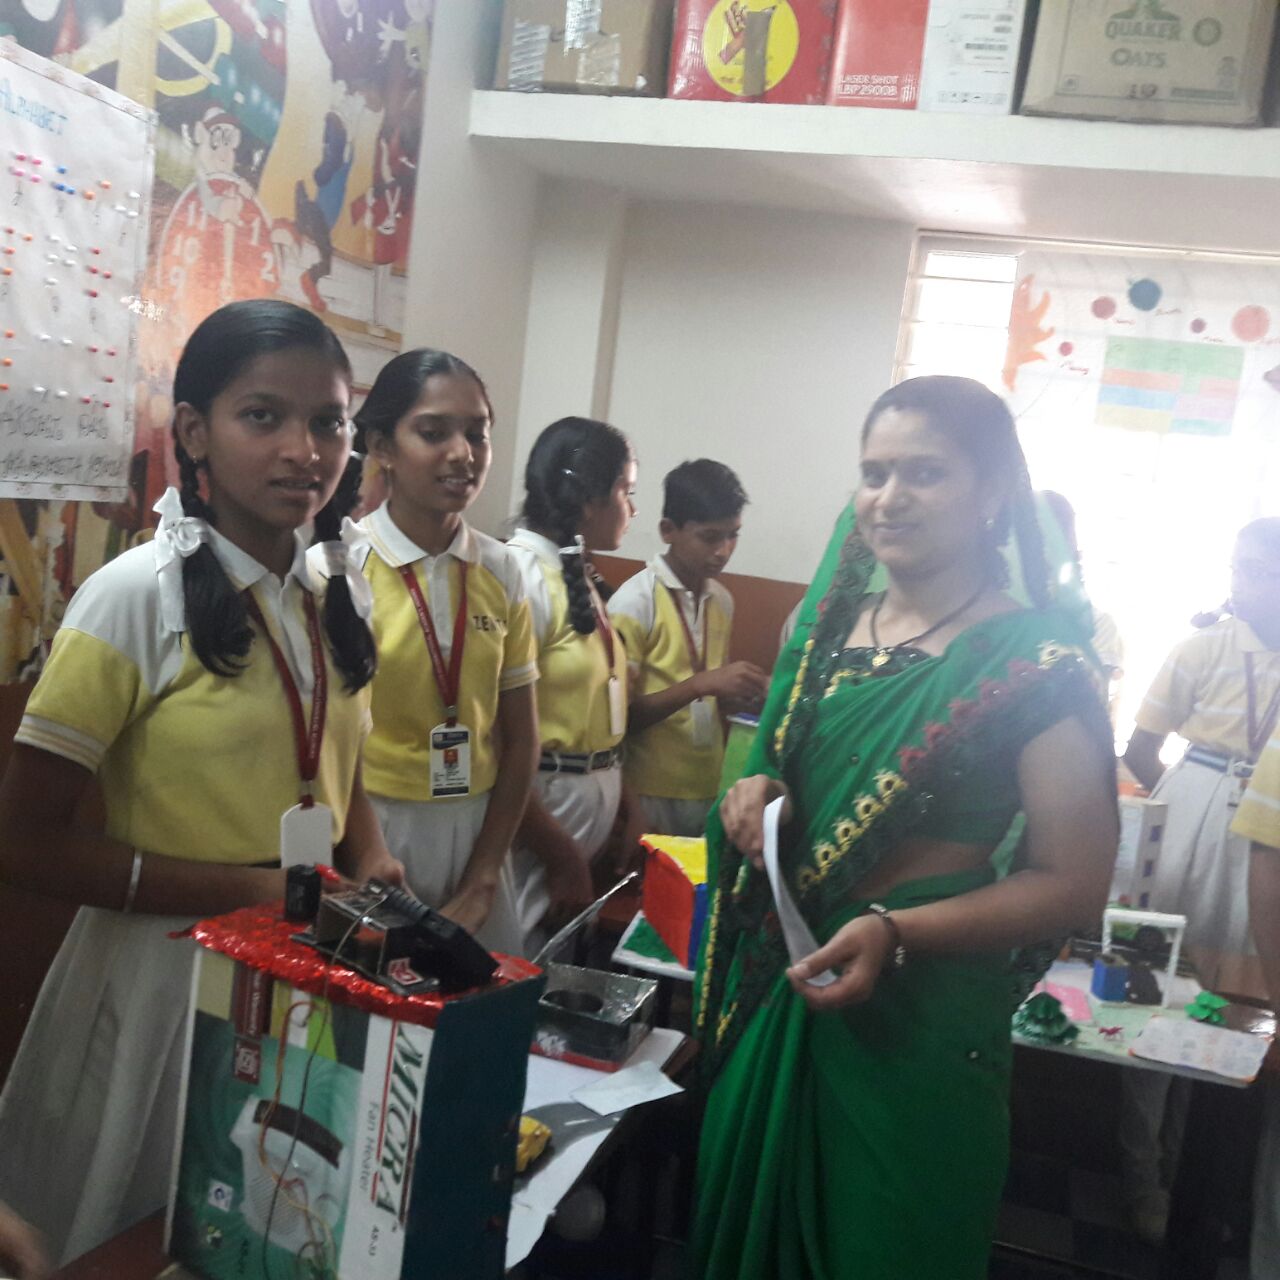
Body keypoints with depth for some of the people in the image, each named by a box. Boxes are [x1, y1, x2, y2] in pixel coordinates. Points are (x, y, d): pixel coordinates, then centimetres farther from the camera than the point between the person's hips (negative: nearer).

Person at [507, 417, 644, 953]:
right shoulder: (523, 576, -16)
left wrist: (627, 809, 3)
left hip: (594, 822, 8)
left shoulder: (581, 580, 11)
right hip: (534, 823, -8)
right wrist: (562, 853, -15)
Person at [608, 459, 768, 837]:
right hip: (649, 793, -5)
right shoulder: (635, 601, -10)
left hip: (707, 788, 5)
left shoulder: (722, 600, 8)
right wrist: (700, 683, -22)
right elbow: (619, 714, -12)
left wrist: (752, 697, -3)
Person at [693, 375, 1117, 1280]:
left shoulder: (1038, 667, -14)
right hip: (771, 996, 6)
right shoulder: (833, 620, 4)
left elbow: (1074, 885, -13)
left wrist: (894, 931, -24)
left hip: (915, 1024, -5)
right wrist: (758, 792, -6)